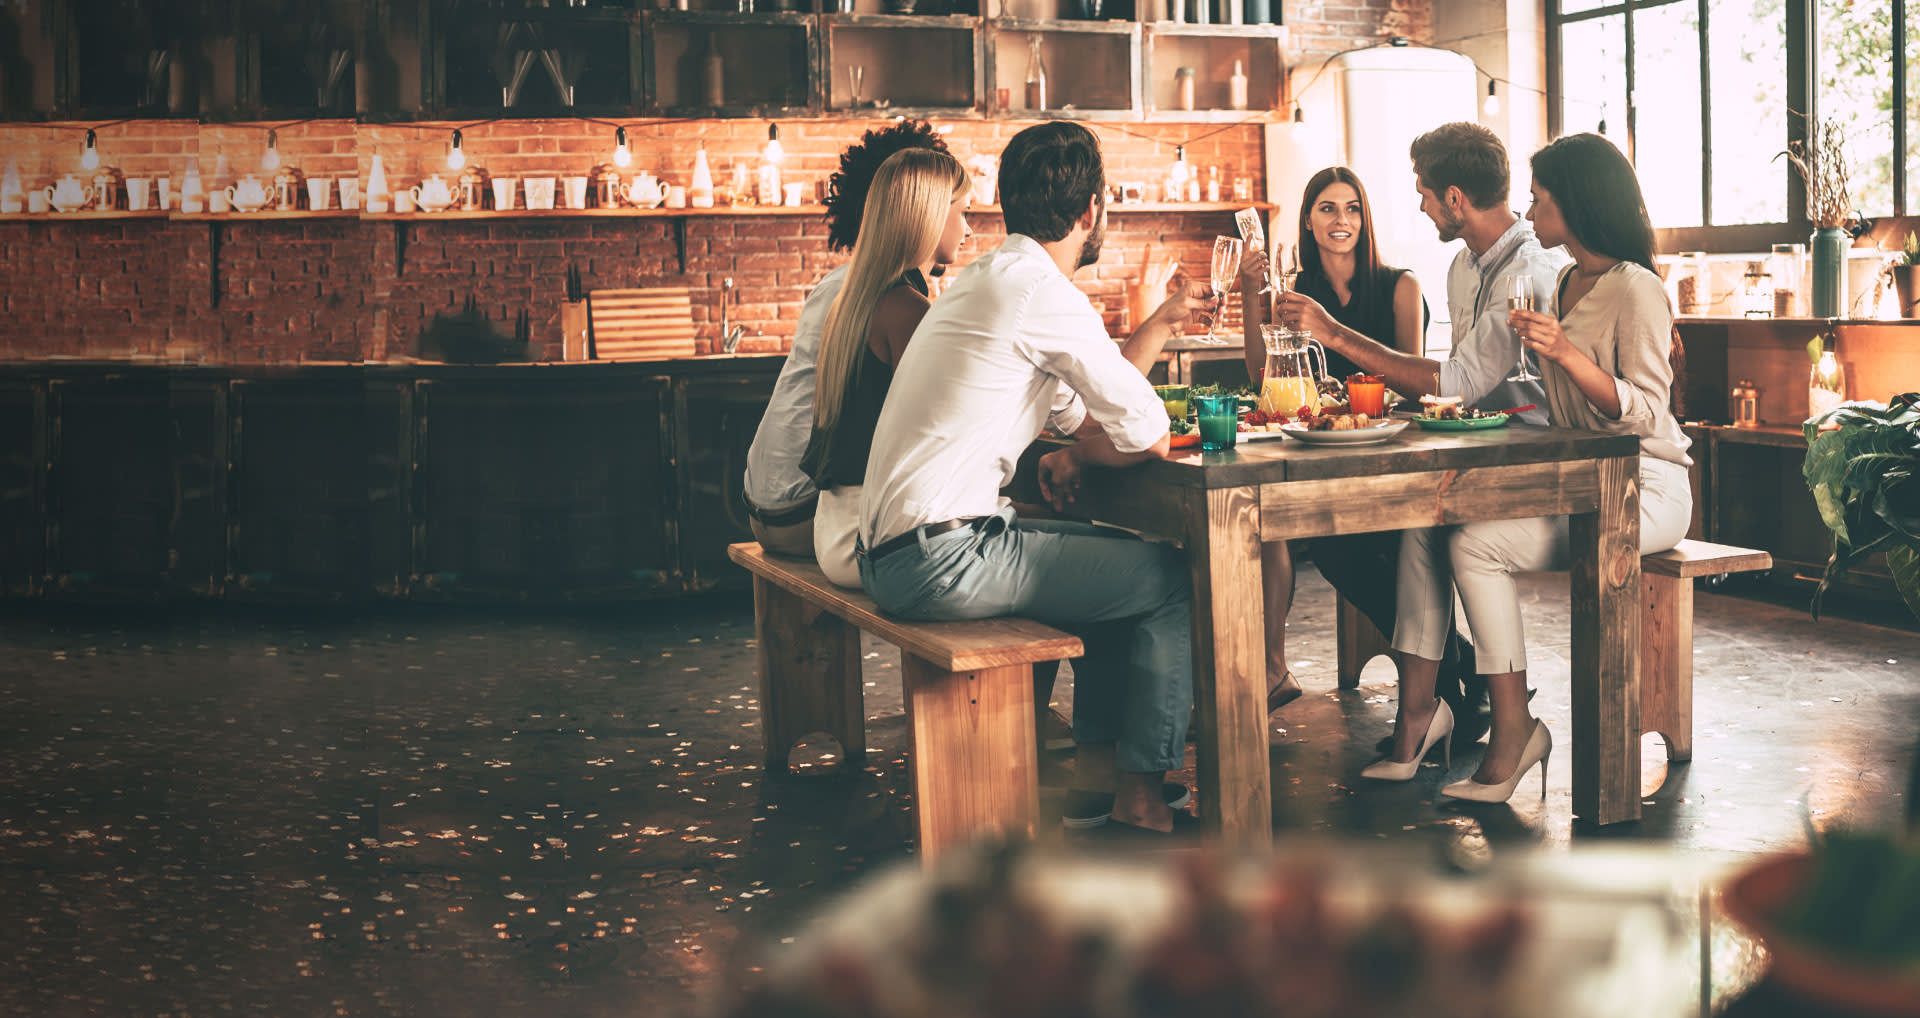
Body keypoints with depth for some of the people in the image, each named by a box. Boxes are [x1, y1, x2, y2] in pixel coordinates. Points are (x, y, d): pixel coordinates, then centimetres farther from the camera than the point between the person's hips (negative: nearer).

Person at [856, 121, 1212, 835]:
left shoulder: (990, 277, 17)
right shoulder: (1040, 289, -14)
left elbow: (1078, 408, 23)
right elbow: (1146, 432, -12)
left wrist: (1160, 323, 25)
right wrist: (1072, 456, 6)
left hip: (892, 548, 10)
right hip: (943, 560, -10)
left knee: (1111, 552, 29)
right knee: (1173, 579, 2)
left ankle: (1097, 751, 34)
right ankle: (1141, 793, 10)